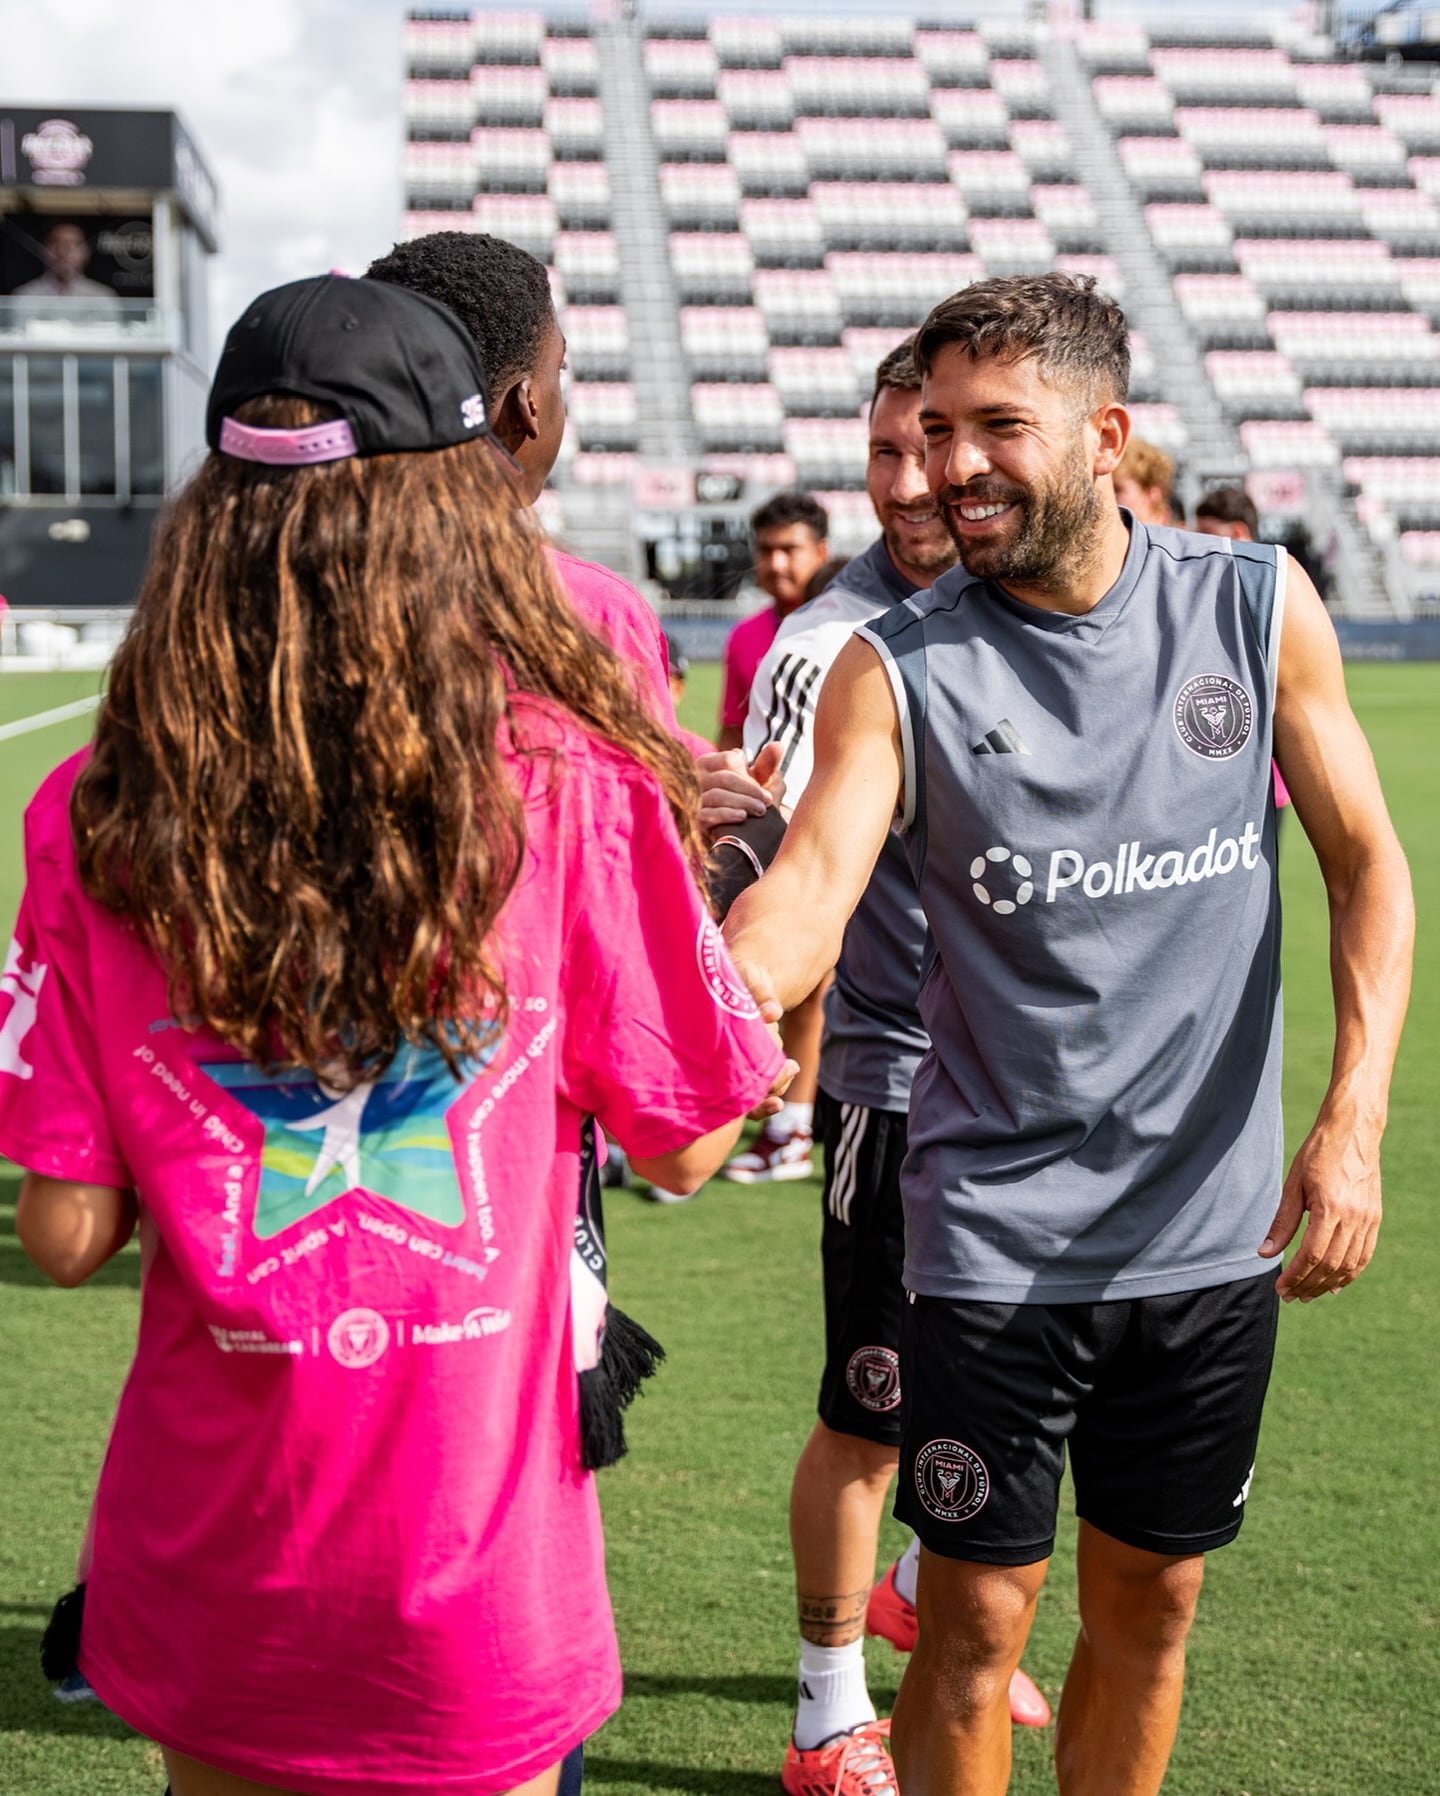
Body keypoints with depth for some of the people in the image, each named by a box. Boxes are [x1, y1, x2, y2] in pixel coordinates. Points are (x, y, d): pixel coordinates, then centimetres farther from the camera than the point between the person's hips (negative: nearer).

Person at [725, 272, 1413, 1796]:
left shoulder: (1260, 609, -2)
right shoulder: (897, 669, -7)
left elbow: (1367, 866, 3)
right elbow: (810, 891, -20)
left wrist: (1353, 1115, -10)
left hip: (1213, 1227, 2)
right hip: (996, 1235, -2)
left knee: (1149, 1607, 16)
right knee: (977, 1620, 5)